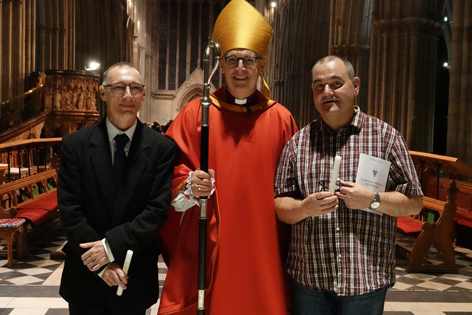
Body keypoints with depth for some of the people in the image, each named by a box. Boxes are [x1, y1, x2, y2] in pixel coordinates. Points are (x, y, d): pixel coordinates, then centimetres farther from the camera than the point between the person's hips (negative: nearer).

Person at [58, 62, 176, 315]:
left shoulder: (162, 147, -6)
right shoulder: (75, 145, -4)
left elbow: (158, 210, -10)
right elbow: (70, 211, -7)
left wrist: (113, 245, -18)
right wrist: (101, 263, -13)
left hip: (135, 278, 0)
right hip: (86, 276, 1)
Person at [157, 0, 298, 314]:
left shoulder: (281, 119, 4)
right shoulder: (195, 112, 1)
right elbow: (170, 167, 2)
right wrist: (188, 183, -16)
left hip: (262, 247, 1)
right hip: (205, 243, -1)